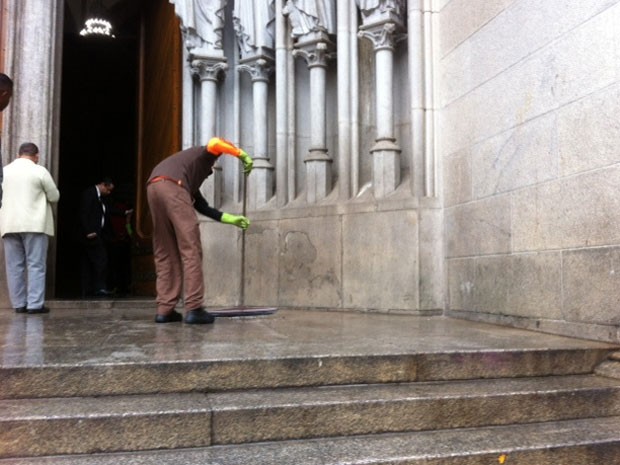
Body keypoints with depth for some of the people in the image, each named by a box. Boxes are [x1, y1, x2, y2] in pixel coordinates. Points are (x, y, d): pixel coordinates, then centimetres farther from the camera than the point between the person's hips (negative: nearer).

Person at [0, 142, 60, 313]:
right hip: (34, 224, -4)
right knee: (36, 265, -1)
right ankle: (35, 304, -4)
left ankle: (19, 303, 8)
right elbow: (54, 197, 1)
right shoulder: (39, 171, -4)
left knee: (14, 266, 7)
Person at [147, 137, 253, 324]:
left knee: (165, 253, 10)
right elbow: (215, 143, 1)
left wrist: (231, 219, 38)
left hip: (153, 188, 8)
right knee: (190, 250, -6)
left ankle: (165, 310, 6)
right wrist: (242, 154, 11)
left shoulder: (191, 180, 42)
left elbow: (202, 207, 36)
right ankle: (193, 309, -10)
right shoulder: (205, 154, 26)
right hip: (171, 186, -8)